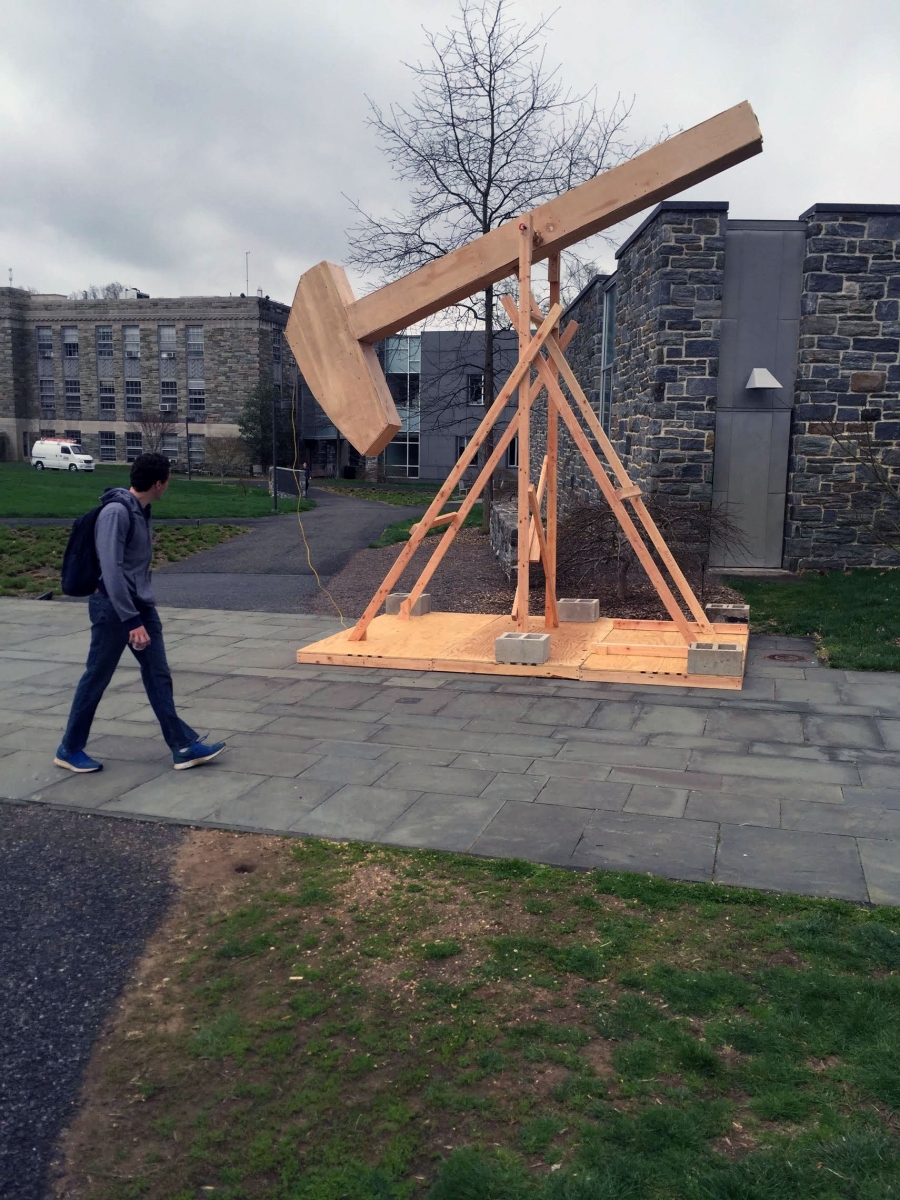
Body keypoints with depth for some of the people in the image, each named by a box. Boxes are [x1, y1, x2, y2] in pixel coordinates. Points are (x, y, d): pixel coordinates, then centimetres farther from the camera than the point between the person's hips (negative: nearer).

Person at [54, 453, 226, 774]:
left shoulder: (142, 510, 9)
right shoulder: (116, 512, -20)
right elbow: (111, 569, -24)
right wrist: (132, 620, -25)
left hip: (142, 605, 9)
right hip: (113, 608, -9)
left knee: (158, 676, 7)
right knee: (96, 678, 4)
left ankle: (184, 746, 11)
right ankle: (69, 749, 20)